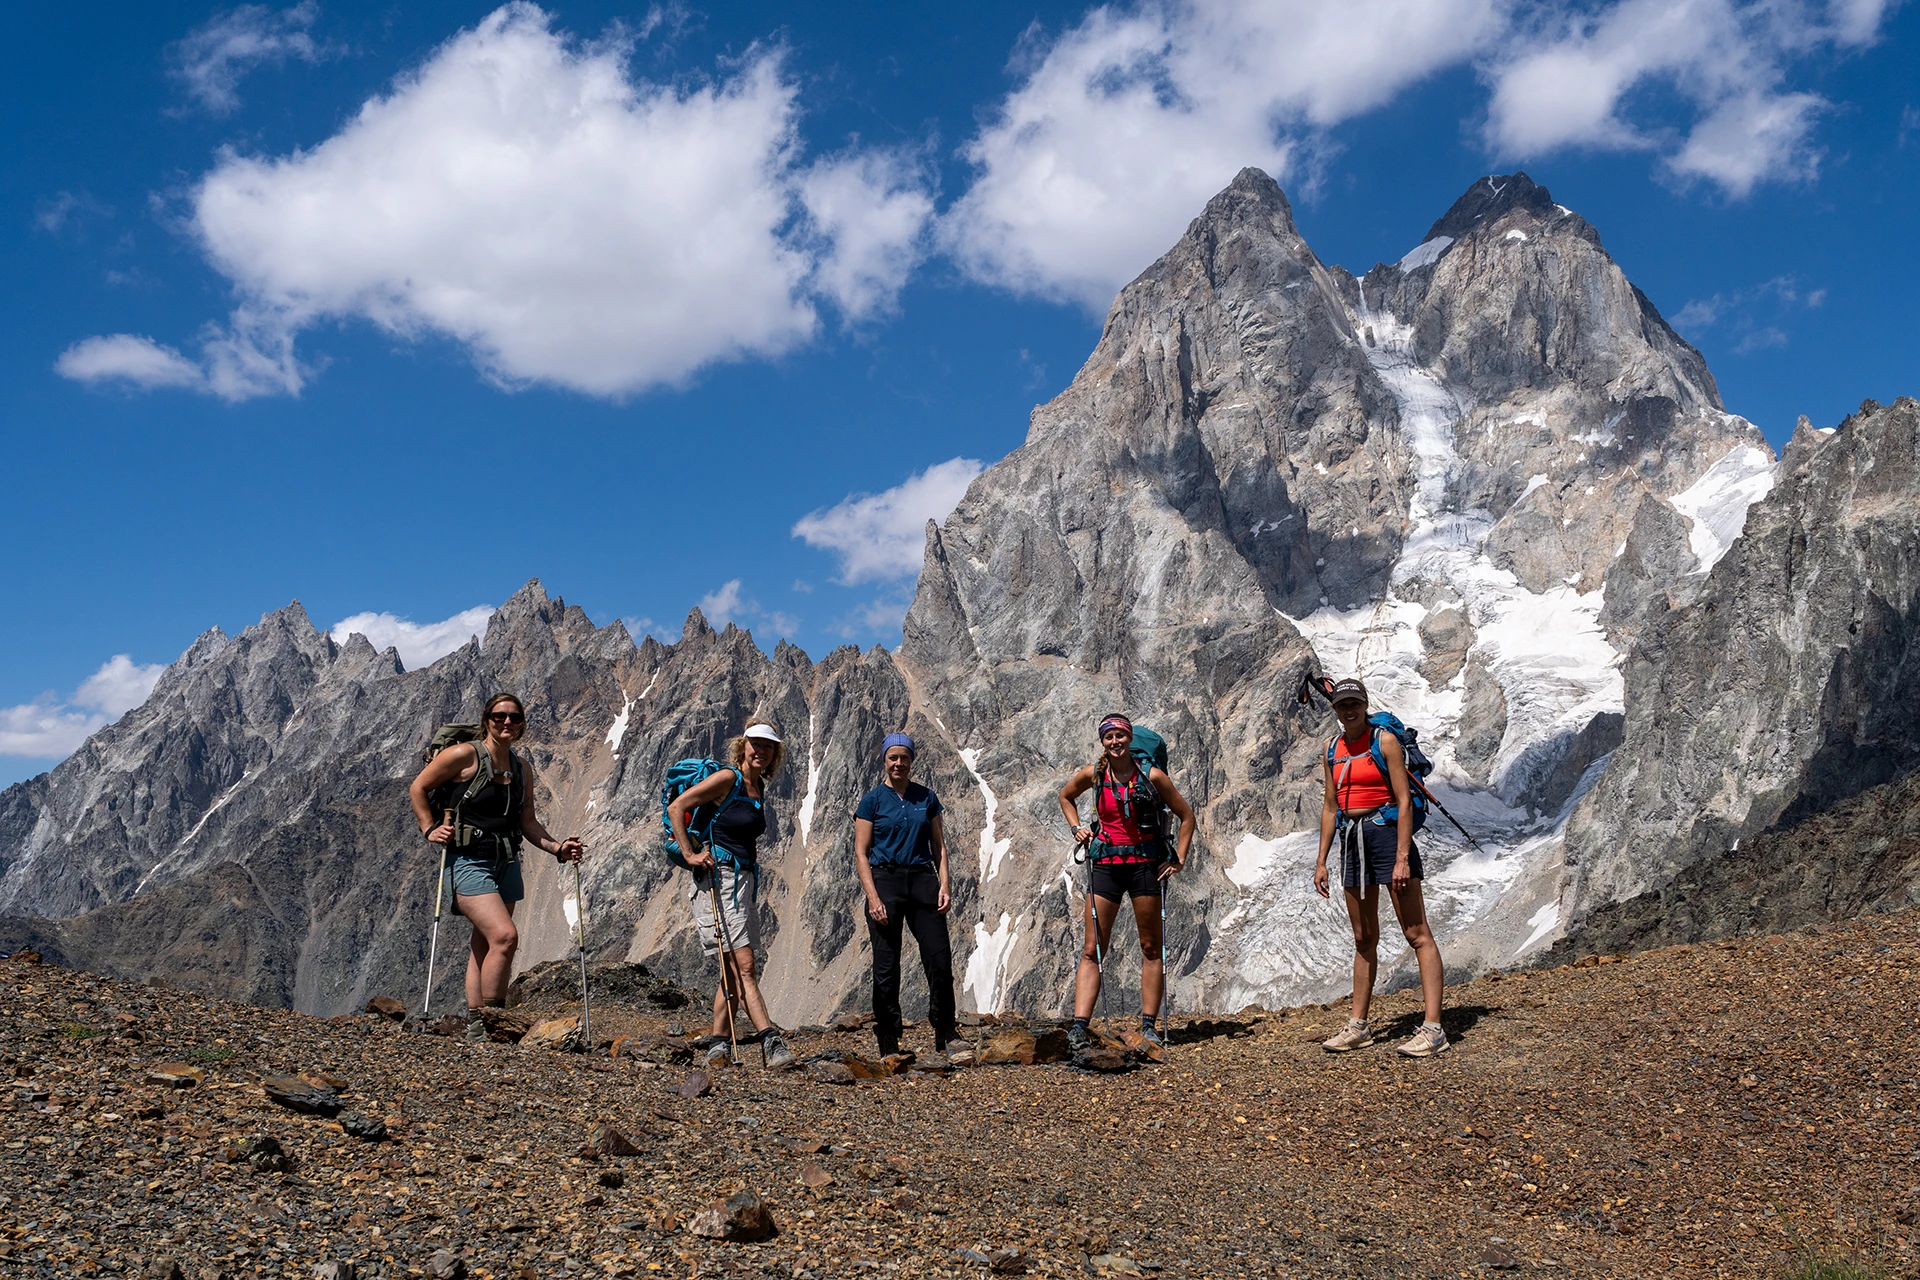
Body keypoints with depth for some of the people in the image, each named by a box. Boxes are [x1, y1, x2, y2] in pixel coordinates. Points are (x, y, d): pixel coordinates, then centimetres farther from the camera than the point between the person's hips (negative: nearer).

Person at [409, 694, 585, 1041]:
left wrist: (558, 848, 1)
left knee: (484, 947, 9)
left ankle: (475, 1026, 14)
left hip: (507, 862, 7)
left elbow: (528, 822, 14)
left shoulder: (521, 767, 12)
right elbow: (418, 788, 1)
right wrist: (429, 830, -7)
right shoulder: (465, 756, -7)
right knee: (505, 936, -19)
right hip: (469, 860, -6)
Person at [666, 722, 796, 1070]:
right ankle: (772, 1041, -19)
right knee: (743, 966, -13)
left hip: (745, 880, 9)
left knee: (733, 972, 8)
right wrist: (690, 855, -15)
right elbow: (675, 808, -11)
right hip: (719, 878, -9)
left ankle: (717, 1044, 13)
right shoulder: (727, 779, -10)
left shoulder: (759, 788, 14)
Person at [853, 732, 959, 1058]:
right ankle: (888, 1043, 9)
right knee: (886, 967, 0)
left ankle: (945, 1036, 10)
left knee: (940, 960, -4)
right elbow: (861, 853, -2)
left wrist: (945, 884, -1)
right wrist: (873, 897, -12)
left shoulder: (927, 798, 11)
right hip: (885, 880, -2)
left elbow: (939, 845, 13)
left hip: (923, 879, 2)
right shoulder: (872, 800, 2)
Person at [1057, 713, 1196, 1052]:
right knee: (1092, 950, -3)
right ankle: (1079, 1026, -6)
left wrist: (1179, 858, -1)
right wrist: (1077, 827, 8)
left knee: (1150, 948, 5)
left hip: (1145, 864, -1)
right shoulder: (1093, 775, 1)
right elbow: (1065, 797, 22)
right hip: (1105, 864, 1)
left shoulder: (1152, 776, -5)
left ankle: (1149, 1025, 13)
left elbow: (1186, 815, 5)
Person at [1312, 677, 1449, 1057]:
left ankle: (1433, 1028, -9)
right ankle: (1358, 1026, 20)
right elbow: (1330, 807, 16)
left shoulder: (1385, 741, -6)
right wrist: (1321, 860, 12)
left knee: (1417, 933, -7)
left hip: (1387, 832, -7)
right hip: (1352, 840, 7)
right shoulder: (1332, 750, 11)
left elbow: (1404, 801, -11)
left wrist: (1402, 858, -18)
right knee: (1364, 938, 14)